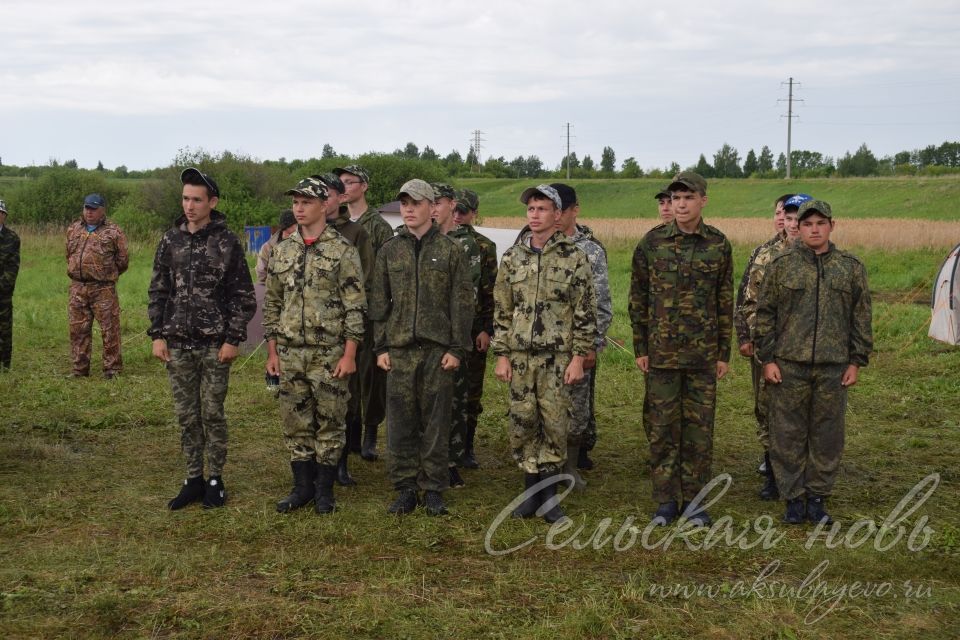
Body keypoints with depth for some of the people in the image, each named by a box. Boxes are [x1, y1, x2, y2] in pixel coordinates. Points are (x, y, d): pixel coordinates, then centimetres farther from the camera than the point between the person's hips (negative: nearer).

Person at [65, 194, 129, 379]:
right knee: (78, 329, 9)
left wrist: (107, 274, 8)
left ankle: (112, 368, 6)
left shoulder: (113, 233, -3)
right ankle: (80, 368, 18)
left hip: (103, 289, -5)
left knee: (109, 329, -3)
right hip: (77, 288, 5)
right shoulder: (73, 230, 13)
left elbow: (122, 261, 1)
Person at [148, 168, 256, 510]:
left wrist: (233, 339, -9)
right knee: (186, 415, 8)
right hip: (178, 343, 4)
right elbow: (158, 290, 11)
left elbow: (244, 296, -3)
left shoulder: (227, 243, -4)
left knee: (212, 413, 2)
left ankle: (215, 480, 15)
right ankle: (194, 479, 19)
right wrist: (158, 335, 3)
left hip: (215, 344, -3)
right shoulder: (171, 240, 6)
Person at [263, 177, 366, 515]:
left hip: (330, 353, -4)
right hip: (290, 354, 5)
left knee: (329, 423, 4)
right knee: (296, 423, 10)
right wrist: (272, 351, 9)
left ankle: (324, 489, 15)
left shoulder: (343, 250, -6)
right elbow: (272, 303, 13)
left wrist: (349, 354, -13)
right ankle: (302, 486, 22)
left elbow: (355, 306, -8)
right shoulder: (282, 251, 9)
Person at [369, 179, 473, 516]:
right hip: (399, 349, 2)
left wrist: (457, 348, -6)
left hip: (438, 349, -2)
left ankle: (433, 489, 12)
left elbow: (462, 302, 0)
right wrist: (381, 347, 3)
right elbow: (378, 302, 10)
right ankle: (405, 487, 14)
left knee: (436, 421, 3)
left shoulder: (450, 250, 2)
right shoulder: (389, 250, 9)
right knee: (400, 420, 4)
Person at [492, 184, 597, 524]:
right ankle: (530, 490, 18)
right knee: (522, 424, 5)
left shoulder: (574, 258, -3)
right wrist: (501, 355, 4)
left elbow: (585, 312, -4)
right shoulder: (512, 257, 7)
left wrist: (578, 357, -9)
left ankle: (548, 495, 11)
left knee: (555, 425, -1)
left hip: (558, 356, -3)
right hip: (520, 356, 3)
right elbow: (501, 310, 9)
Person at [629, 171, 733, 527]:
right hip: (661, 352, 0)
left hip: (703, 354, 0)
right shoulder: (652, 242, 0)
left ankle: (693, 499, 18)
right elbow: (638, 298, 4)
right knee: (661, 427, 5)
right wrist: (640, 348, 0)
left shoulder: (719, 245, 2)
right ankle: (665, 501, 16)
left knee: (699, 428, 6)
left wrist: (724, 353, 3)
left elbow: (726, 303, 6)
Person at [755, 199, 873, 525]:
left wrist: (856, 362, 4)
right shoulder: (782, 265, 2)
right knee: (788, 434, 2)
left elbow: (861, 318, 9)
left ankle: (817, 498, 19)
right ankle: (793, 498, 13)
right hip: (789, 365, -1)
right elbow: (765, 314, 3)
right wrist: (767, 359, -2)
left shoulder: (851, 267, 6)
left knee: (827, 435, 7)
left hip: (833, 367, 1)